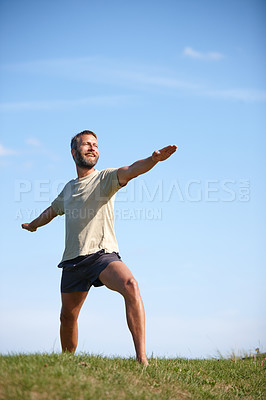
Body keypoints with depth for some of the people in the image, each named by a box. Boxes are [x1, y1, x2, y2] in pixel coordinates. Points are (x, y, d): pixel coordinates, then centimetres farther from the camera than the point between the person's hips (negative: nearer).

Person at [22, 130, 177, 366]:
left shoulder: (105, 177, 2)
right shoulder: (68, 189, 18)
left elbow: (130, 171, -20)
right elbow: (52, 210, 39)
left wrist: (154, 159, -41)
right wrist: (33, 224, 58)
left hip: (102, 255, -5)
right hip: (72, 261, 6)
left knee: (130, 285, -32)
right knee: (67, 317, 9)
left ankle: (141, 358, -37)